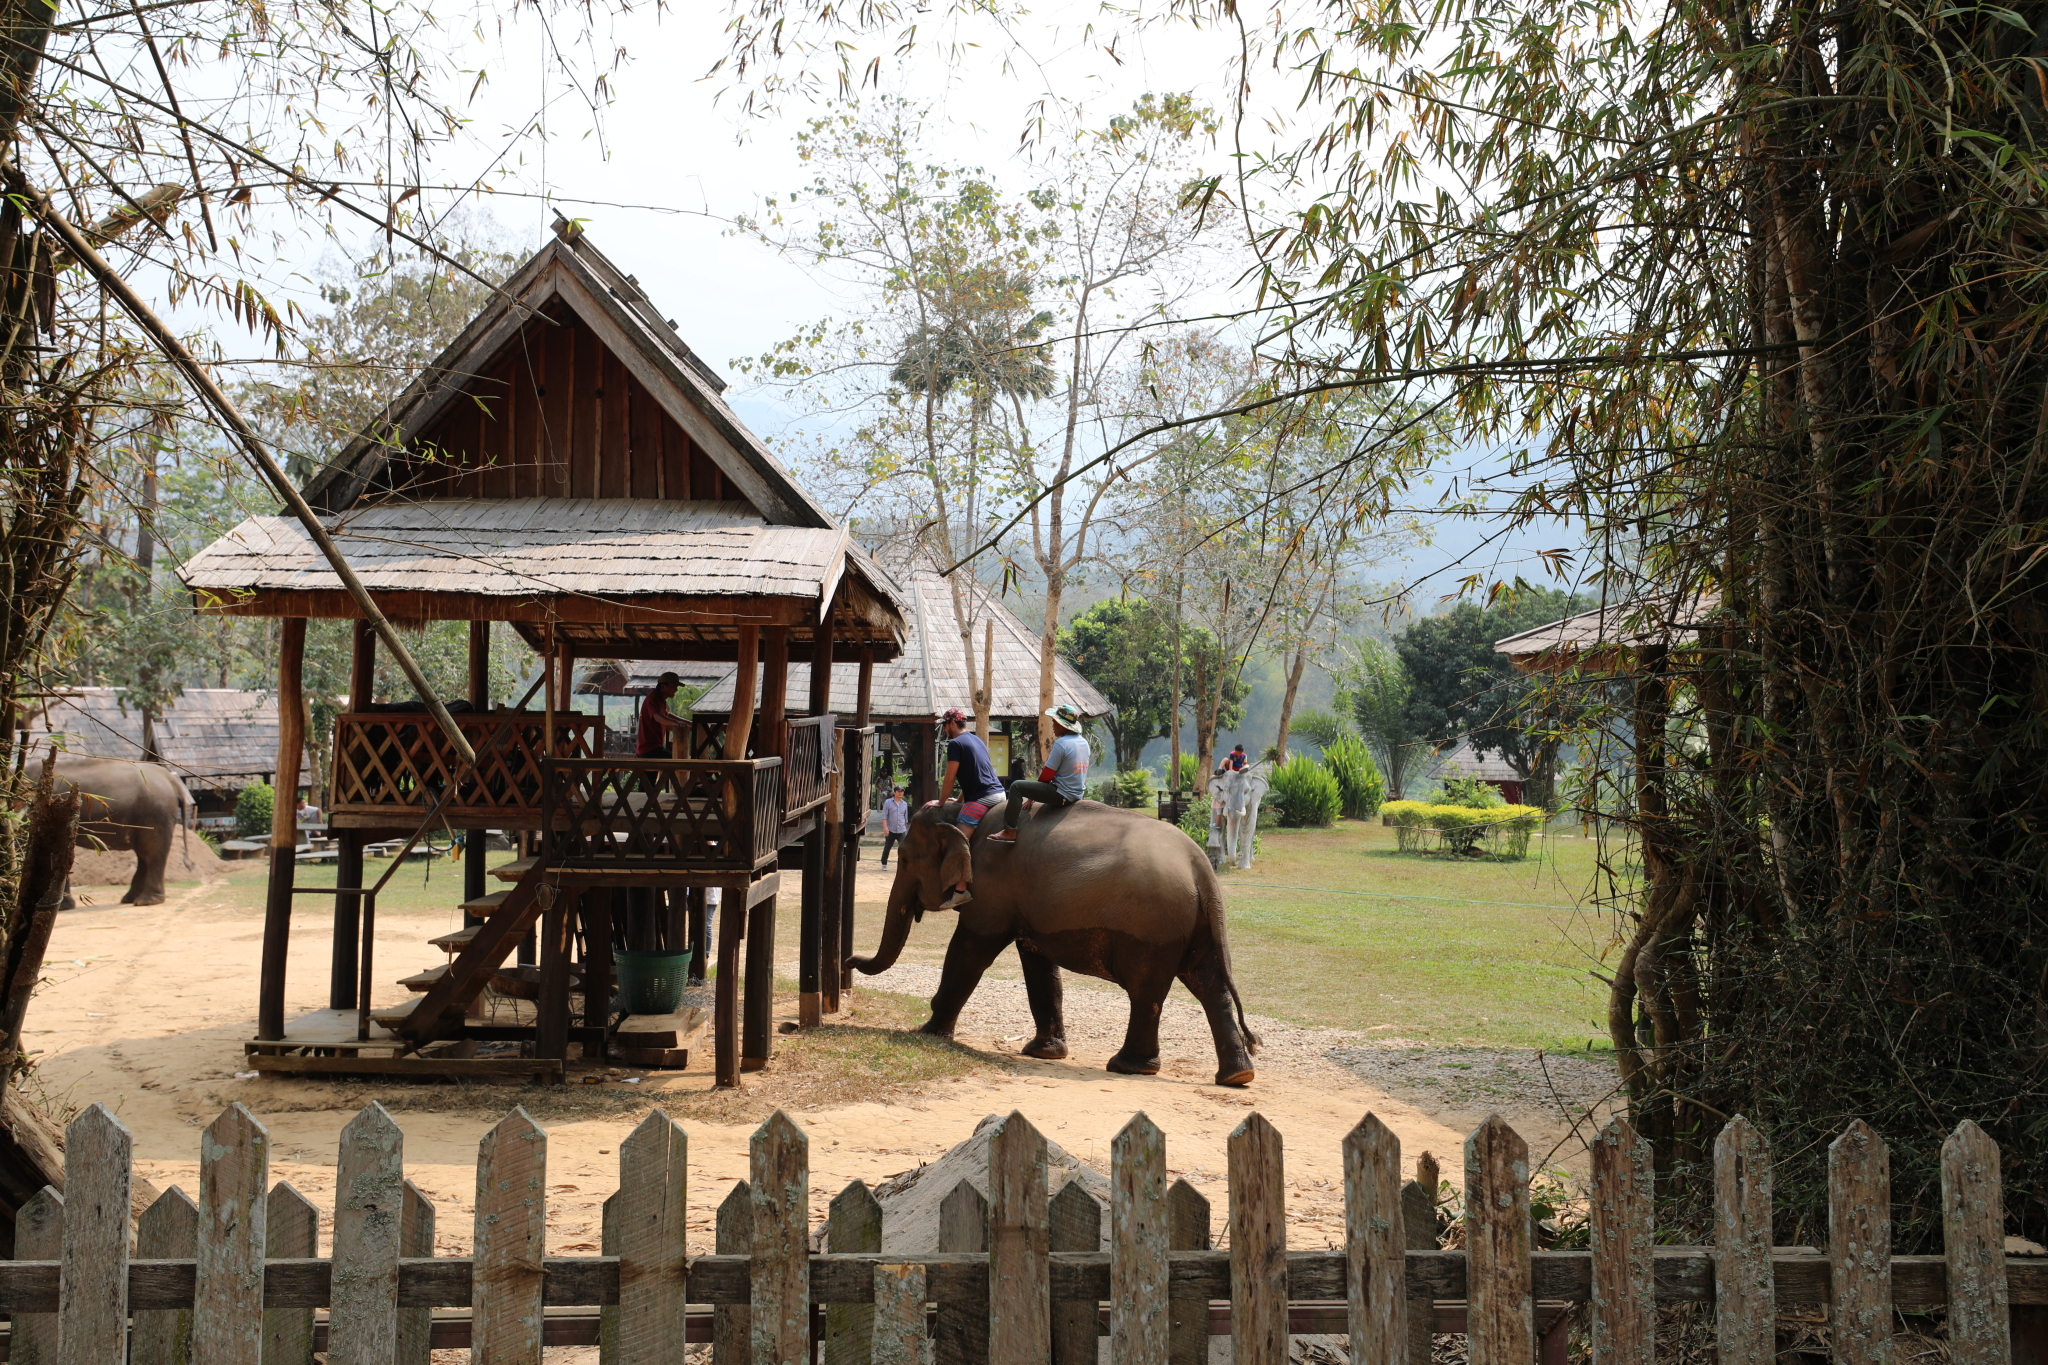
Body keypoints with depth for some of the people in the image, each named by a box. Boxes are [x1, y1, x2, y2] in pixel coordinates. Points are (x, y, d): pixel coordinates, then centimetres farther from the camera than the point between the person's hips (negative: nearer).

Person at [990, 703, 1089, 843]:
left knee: (1016, 787, -7)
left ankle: (1009, 831, -8)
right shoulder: (1084, 742, 8)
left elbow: (1047, 775, -15)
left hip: (1062, 795, -9)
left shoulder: (1061, 743, -18)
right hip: (1078, 794, 9)